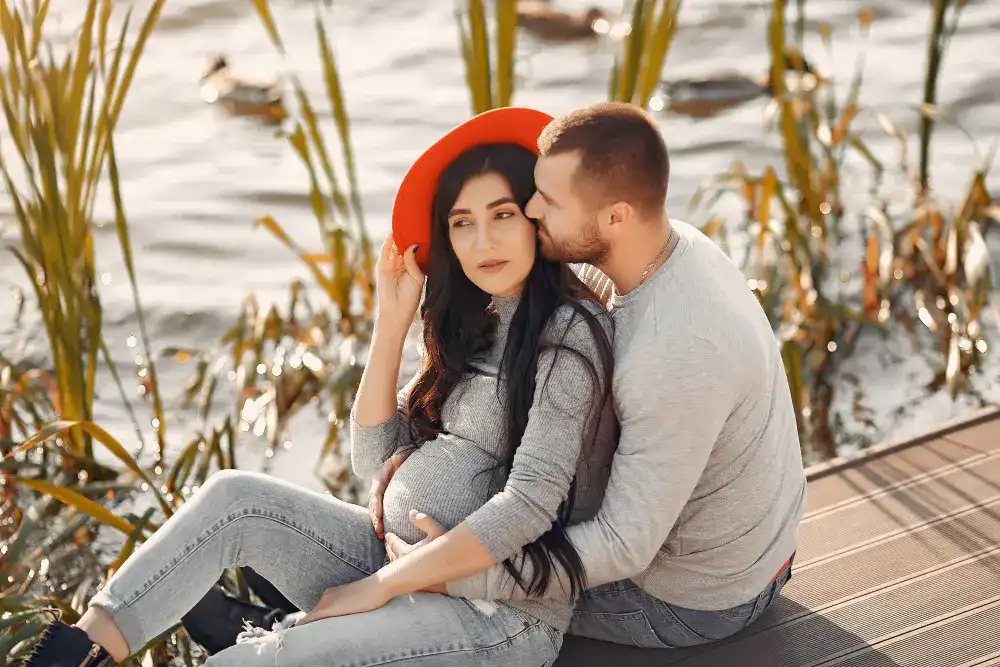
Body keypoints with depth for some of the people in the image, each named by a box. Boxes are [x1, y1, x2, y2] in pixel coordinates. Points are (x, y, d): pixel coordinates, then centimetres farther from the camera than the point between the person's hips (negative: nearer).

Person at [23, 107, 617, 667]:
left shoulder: (569, 332, -12)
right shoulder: (475, 324, 13)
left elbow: (529, 504, -20)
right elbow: (375, 457, 10)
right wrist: (392, 324, -1)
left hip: (502, 612, -8)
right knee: (235, 497, -10)